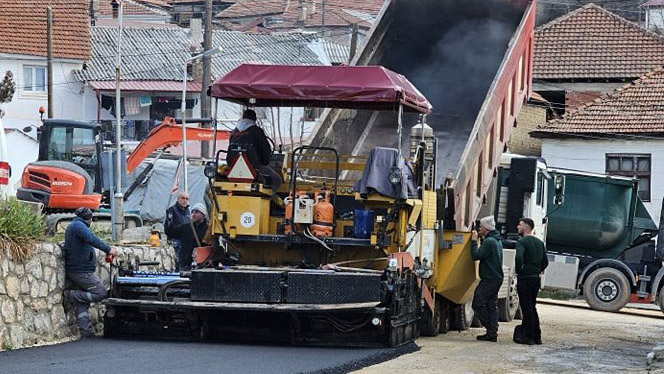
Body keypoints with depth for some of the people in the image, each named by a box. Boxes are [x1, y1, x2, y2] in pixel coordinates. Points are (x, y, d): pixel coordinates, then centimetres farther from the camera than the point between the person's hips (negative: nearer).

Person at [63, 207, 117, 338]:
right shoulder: (78, 225, -10)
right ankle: (70, 295, -9)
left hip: (73, 271, 11)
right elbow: (91, 239, -26)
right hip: (82, 270, -11)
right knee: (101, 293, -9)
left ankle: (86, 330, 5)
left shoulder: (72, 226, 22)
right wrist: (108, 249, -27)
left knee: (82, 302, 9)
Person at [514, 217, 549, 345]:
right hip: (536, 279, 7)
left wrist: (519, 272, -15)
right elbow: (545, 262, 17)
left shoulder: (522, 242, -11)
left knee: (526, 308, -3)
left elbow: (519, 258, -27)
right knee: (532, 308, 16)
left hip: (525, 279, -7)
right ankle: (536, 336, 17)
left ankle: (528, 337, -2)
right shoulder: (540, 243, 14)